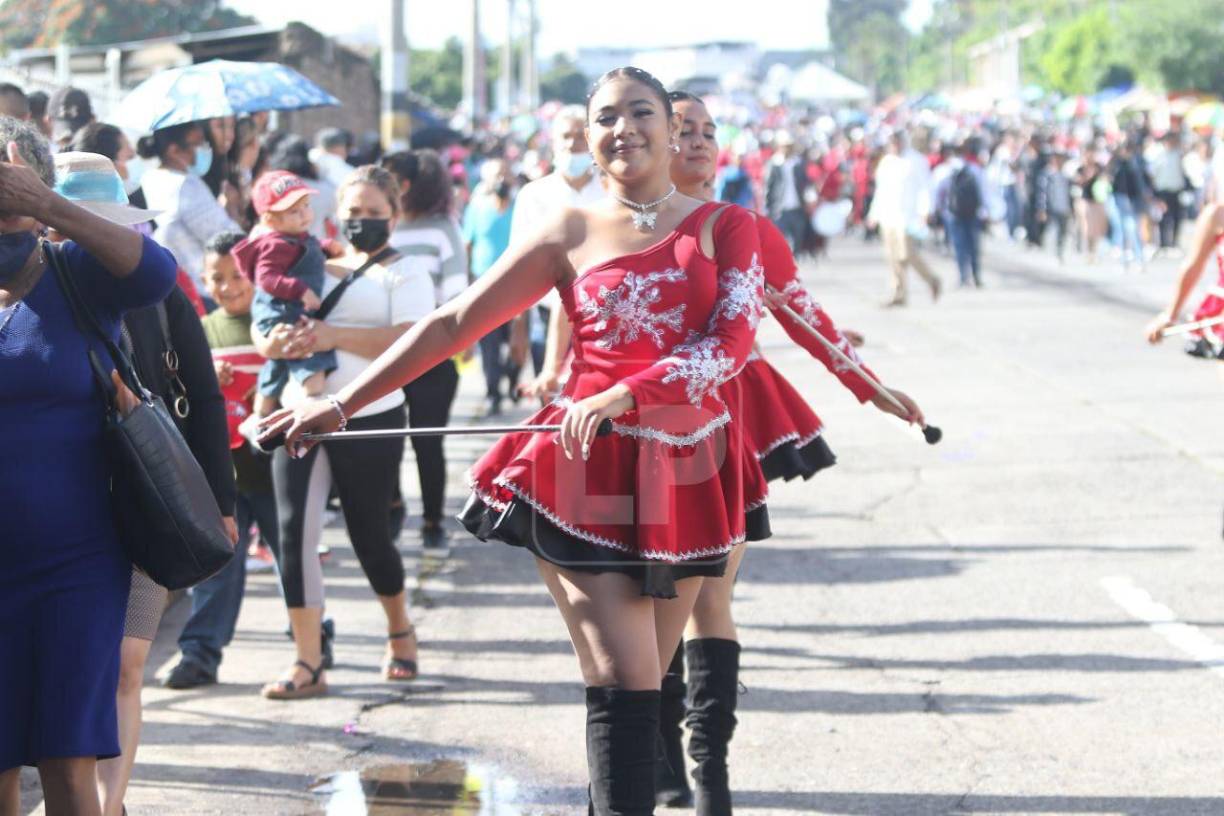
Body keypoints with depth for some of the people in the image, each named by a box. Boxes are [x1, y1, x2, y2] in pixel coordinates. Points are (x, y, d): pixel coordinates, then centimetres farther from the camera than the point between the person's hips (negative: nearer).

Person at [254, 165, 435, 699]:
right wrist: (274, 340, -13)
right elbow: (263, 321, 11)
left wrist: (335, 336, -24)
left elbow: (410, 342, -15)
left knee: (369, 534, 7)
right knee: (293, 532, -7)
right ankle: (308, 664, -3)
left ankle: (399, 631, 35)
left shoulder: (403, 275, 1)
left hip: (370, 419, -4)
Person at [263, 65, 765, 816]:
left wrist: (625, 395, -23)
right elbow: (454, 324, 5)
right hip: (587, 470, -2)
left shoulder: (725, 226, 6)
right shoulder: (572, 234, 6)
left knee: (642, 684, 5)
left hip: (685, 471, 2)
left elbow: (733, 340, -9)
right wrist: (343, 403, 1)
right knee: (622, 683, -10)